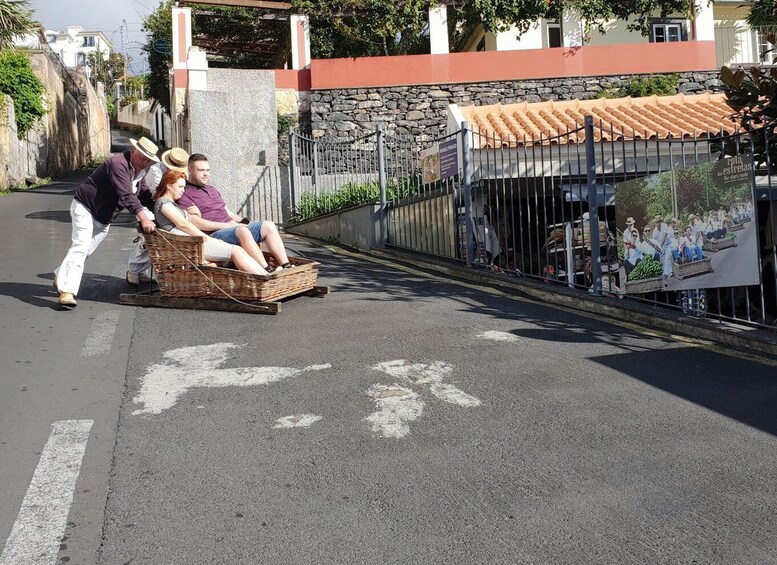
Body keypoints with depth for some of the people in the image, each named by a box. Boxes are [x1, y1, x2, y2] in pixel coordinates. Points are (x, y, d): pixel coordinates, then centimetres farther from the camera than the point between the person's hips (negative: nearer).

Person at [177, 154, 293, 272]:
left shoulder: (212, 190, 29)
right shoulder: (185, 194, 0)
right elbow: (196, 222, -13)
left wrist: (242, 221, 7)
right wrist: (226, 225, -16)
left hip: (234, 228, 9)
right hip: (214, 234, -8)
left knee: (268, 226, -11)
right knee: (243, 231, -37)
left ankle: (286, 266, -22)